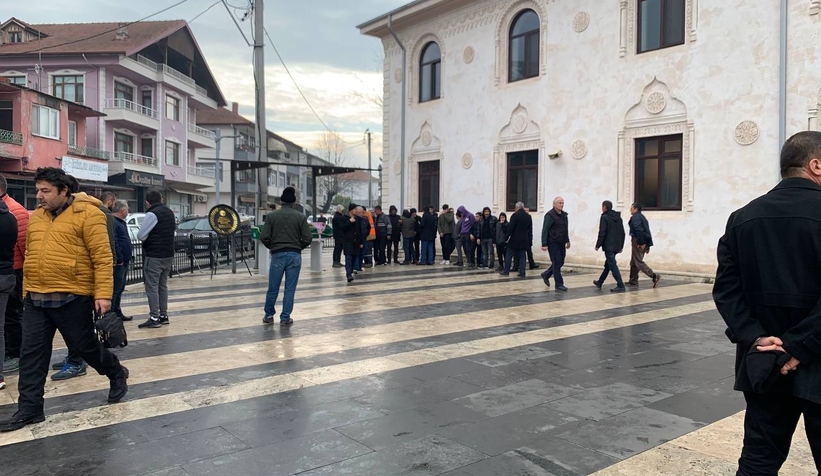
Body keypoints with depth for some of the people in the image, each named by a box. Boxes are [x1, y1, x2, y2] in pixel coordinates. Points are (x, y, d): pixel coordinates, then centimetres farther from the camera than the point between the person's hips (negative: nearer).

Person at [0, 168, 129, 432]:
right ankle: (29, 409, 18)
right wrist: (27, 292, 19)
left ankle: (117, 374, 33)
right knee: (31, 353, 7)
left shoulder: (87, 214, -10)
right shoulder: (35, 217, 11)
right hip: (36, 299, 6)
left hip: (72, 298, -6)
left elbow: (103, 257, -14)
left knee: (84, 346, 7)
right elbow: (30, 256, 20)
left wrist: (103, 294, -19)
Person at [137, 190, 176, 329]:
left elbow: (140, 235, -13)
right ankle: (163, 315, 19)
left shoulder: (152, 214, -13)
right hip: (168, 255, 8)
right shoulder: (170, 212, 11)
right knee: (163, 285, 15)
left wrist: (148, 238, 8)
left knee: (152, 286, -3)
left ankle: (154, 318, -3)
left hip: (154, 256, -8)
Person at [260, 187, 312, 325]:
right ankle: (285, 318, 10)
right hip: (294, 255, 0)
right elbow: (307, 239, -4)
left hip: (277, 255, 0)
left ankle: (269, 315, 23)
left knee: (273, 288, 11)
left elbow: (264, 237, -5)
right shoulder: (300, 217, -1)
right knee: (290, 289, 6)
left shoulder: (271, 216, -1)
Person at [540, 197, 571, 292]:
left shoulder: (564, 215, 13)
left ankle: (546, 275, 32)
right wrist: (544, 244, -20)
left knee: (560, 263, 12)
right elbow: (545, 230, -15)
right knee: (557, 263, -4)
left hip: (561, 243, 8)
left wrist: (567, 241, 21)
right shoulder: (550, 215, -11)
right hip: (553, 243, -8)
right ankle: (559, 284, 4)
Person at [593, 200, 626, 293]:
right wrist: (621, 246, 21)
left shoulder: (605, 217, -10)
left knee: (612, 266, -6)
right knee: (608, 264, 18)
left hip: (608, 246, -8)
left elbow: (602, 233, -15)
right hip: (617, 246, 8)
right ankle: (600, 282, 30)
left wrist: (598, 245, -7)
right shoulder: (618, 217, 13)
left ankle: (620, 286, -10)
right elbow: (622, 233, 16)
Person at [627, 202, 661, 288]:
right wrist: (648, 245, 17)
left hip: (638, 242, -10)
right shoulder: (642, 217, 19)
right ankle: (633, 281, 19)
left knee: (638, 262, -8)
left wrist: (641, 242, -23)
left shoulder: (635, 217, -11)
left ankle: (654, 276, -14)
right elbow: (647, 232, 18)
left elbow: (639, 230, -23)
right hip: (644, 242, 10)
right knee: (633, 262, 15)